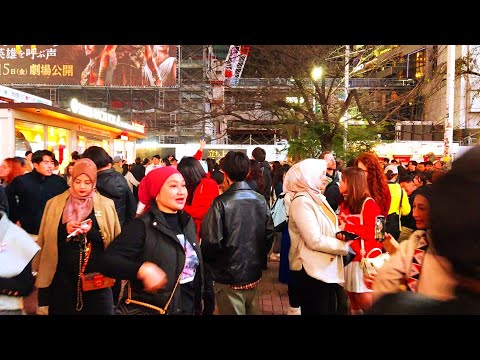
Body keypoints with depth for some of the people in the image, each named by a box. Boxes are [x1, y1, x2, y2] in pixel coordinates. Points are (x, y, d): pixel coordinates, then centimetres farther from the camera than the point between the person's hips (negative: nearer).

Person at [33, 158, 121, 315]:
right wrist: (64, 229, -10)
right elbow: (46, 238, 9)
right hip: (63, 276, 1)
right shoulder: (55, 203, 6)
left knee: (98, 309, 6)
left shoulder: (106, 205, 1)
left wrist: (91, 231, -15)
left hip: (97, 276, -1)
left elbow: (116, 240, 0)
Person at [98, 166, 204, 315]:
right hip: (150, 310, -6)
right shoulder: (142, 226, -17)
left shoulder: (188, 222, 3)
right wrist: (142, 269, -39)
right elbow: (107, 261, -24)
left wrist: (198, 306, 13)